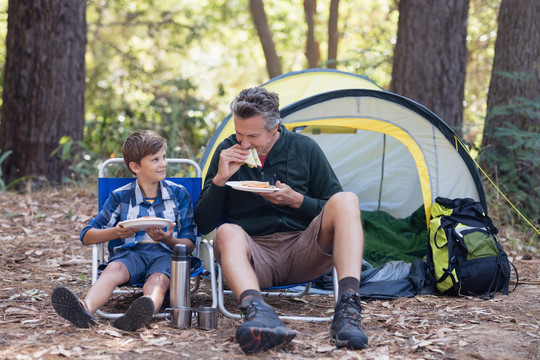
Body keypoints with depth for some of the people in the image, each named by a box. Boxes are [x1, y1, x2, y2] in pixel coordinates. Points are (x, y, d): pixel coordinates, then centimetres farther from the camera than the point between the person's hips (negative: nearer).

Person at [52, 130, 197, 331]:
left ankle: (143, 312, -71)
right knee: (114, 269, -34)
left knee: (158, 280, -36)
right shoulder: (120, 197, 12)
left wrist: (169, 240, -14)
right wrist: (116, 233, -9)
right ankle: (85, 309, -65)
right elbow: (87, 236, 11)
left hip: (165, 253, -1)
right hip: (130, 252, 1)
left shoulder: (179, 194, 13)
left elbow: (189, 243, 9)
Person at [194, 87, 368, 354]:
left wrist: (296, 200, -9)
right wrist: (220, 179, -9)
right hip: (256, 255, 0)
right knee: (227, 233, -34)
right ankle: (258, 311, -63)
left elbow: (331, 212, 9)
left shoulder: (304, 149, 5)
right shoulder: (227, 151, 5)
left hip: (303, 252, 1)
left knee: (346, 201, -25)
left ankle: (348, 308, -43)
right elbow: (203, 226, 5)